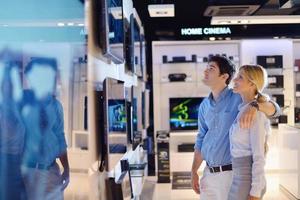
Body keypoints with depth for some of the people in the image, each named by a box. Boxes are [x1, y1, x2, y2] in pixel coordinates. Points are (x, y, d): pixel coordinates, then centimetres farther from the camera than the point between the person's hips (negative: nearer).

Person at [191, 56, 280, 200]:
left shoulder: (239, 98, -10)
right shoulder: (204, 105, 8)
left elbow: (274, 110, -21)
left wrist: (253, 106, -43)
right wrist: (194, 171, 10)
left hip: (232, 174, -6)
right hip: (209, 173, 6)